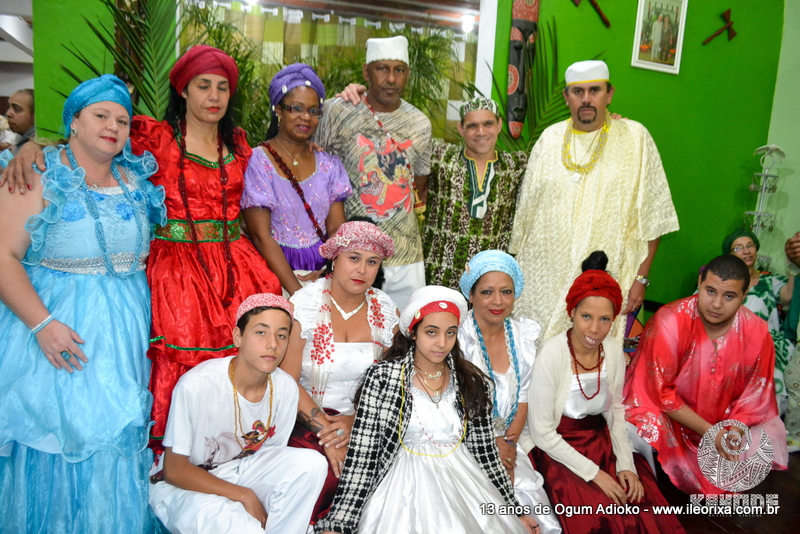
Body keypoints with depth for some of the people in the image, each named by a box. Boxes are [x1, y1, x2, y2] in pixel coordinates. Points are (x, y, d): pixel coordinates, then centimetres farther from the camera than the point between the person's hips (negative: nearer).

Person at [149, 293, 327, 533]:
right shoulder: (196, 385, -27)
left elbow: (273, 458, 3)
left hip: (239, 471, 6)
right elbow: (174, 470, -19)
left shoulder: (286, 388, -11)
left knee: (311, 462, -21)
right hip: (181, 486, -5)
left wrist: (265, 510, -14)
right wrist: (244, 495, -22)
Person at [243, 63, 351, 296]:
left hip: (322, 271, 4)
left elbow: (337, 228, 6)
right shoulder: (257, 162, -4)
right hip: (275, 273, -4)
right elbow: (261, 237, -9)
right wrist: (298, 292, -16)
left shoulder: (328, 165, 11)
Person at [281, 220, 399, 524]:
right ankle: (310, 525, 2)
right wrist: (326, 429, -18)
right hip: (304, 417, -3)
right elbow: (287, 381, -10)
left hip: (362, 419, 4)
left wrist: (355, 421, -14)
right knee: (329, 469, -29)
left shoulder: (386, 311, 2)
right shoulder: (304, 304, -9)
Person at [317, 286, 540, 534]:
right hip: (403, 486, -3)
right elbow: (361, 456, -7)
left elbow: (485, 452, 10)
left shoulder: (472, 382, 6)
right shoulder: (381, 378, -5)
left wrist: (515, 511, 10)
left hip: (461, 483, 3)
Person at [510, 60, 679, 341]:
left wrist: (640, 278, -4)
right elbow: (525, 212, 14)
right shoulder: (550, 139, 9)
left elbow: (652, 218, 1)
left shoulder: (635, 138, 1)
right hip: (540, 281, 3)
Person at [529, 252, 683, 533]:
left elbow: (617, 410, 9)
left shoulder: (614, 350, -3)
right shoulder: (551, 354, -19)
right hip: (559, 450, -5)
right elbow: (542, 431, -15)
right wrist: (594, 473, -15)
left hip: (603, 443, 5)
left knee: (648, 509, -13)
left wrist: (626, 465, -3)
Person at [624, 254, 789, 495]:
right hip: (667, 418, -5)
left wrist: (734, 430, -21)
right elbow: (663, 393, -18)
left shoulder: (757, 332, -10)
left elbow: (757, 394, -2)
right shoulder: (669, 323, -23)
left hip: (725, 419, 5)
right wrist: (710, 432, -20)